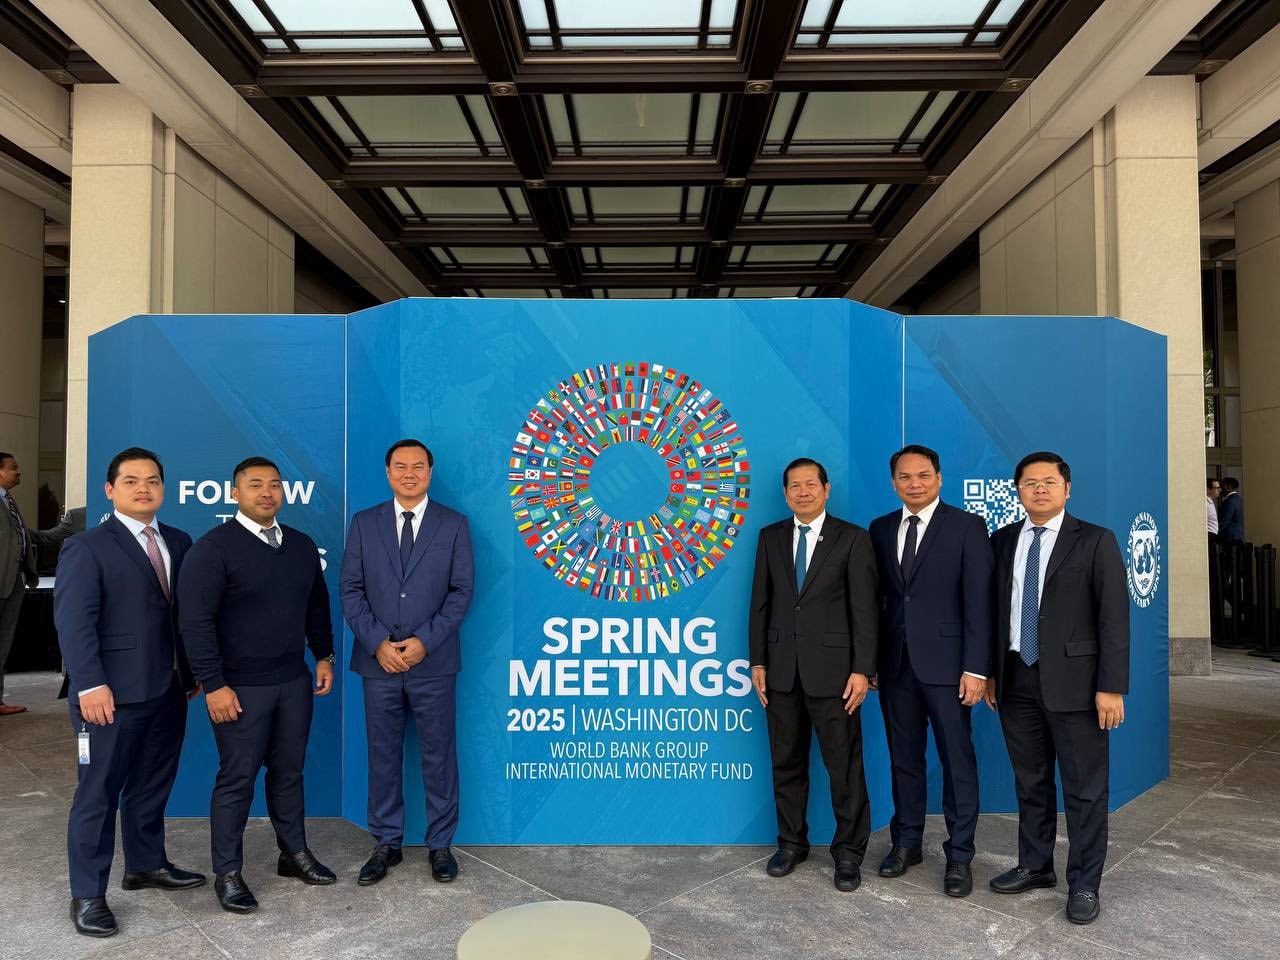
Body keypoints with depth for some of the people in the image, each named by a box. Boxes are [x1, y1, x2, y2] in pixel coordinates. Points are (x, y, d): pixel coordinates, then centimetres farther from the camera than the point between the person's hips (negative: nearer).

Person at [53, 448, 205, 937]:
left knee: (153, 786, 18)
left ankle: (146, 864, 35)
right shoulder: (87, 548, -6)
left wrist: (192, 671, 10)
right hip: (113, 695, -6)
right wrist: (90, 685, -21)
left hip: (168, 691, 6)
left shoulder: (178, 542, 10)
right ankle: (87, 894, 17)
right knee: (98, 794, 5)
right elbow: (73, 621, -13)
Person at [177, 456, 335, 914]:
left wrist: (324, 656, 12)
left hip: (294, 681, 5)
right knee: (237, 779, 4)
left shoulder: (302, 545, 8)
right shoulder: (214, 547, -11)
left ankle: (294, 853, 30)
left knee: (289, 771, 15)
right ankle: (227, 873, 19)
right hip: (240, 687, -5)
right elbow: (195, 620, -15)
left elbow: (317, 606, 17)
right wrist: (214, 685, -17)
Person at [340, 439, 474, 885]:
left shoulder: (454, 524, 1)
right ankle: (386, 843, 25)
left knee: (438, 755, 7)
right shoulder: (364, 523, 5)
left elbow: (461, 591, -3)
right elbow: (351, 589, 2)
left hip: (433, 662, -1)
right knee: (383, 755, 10)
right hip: (378, 660, 2)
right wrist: (378, 643, -9)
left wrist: (424, 641, -12)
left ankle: (440, 845, 21)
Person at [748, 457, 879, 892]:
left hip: (832, 670, -3)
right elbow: (760, 604, 9)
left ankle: (848, 852, 21)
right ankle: (791, 841, 30)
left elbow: (864, 610, -6)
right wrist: (757, 662, 5)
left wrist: (862, 670, -11)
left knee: (844, 766, 4)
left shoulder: (852, 539, -3)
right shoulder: (770, 537, 8)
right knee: (786, 762, 14)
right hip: (782, 670, 4)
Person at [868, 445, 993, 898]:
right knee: (904, 758, 14)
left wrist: (976, 668, -13)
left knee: (957, 761, 5)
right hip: (895, 662, 4)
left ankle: (959, 855, 19)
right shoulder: (880, 529, 8)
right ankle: (906, 842, 28)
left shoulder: (967, 527, -5)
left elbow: (979, 602, -8)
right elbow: (876, 598, 10)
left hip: (945, 663, -4)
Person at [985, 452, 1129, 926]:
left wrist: (1112, 687, -13)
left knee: (1085, 790, 5)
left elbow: (1113, 617, -8)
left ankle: (1083, 885, 19)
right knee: (1031, 783, 16)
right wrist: (990, 672, 9)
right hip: (1016, 680, 4)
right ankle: (1035, 866, 31)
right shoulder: (1003, 541, 8)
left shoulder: (1095, 541, -4)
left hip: (1072, 682, -4)